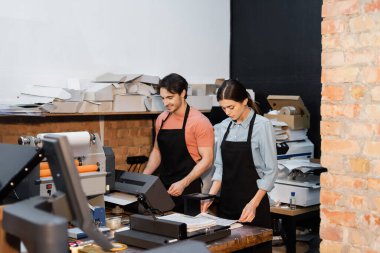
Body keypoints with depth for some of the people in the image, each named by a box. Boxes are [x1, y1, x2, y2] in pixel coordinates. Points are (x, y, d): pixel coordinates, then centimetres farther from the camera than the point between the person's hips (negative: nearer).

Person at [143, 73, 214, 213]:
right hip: (163, 187, 6)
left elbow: (207, 160, -14)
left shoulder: (199, 122, -12)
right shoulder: (161, 119, 8)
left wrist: (183, 183, -22)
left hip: (188, 190, -5)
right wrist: (144, 176, 4)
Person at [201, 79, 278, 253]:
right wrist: (211, 196, -2)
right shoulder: (222, 127, 6)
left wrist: (253, 204, -18)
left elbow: (271, 171, -11)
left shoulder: (262, 125, -10)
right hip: (226, 201, 5)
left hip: (253, 201, -5)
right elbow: (220, 167, 11)